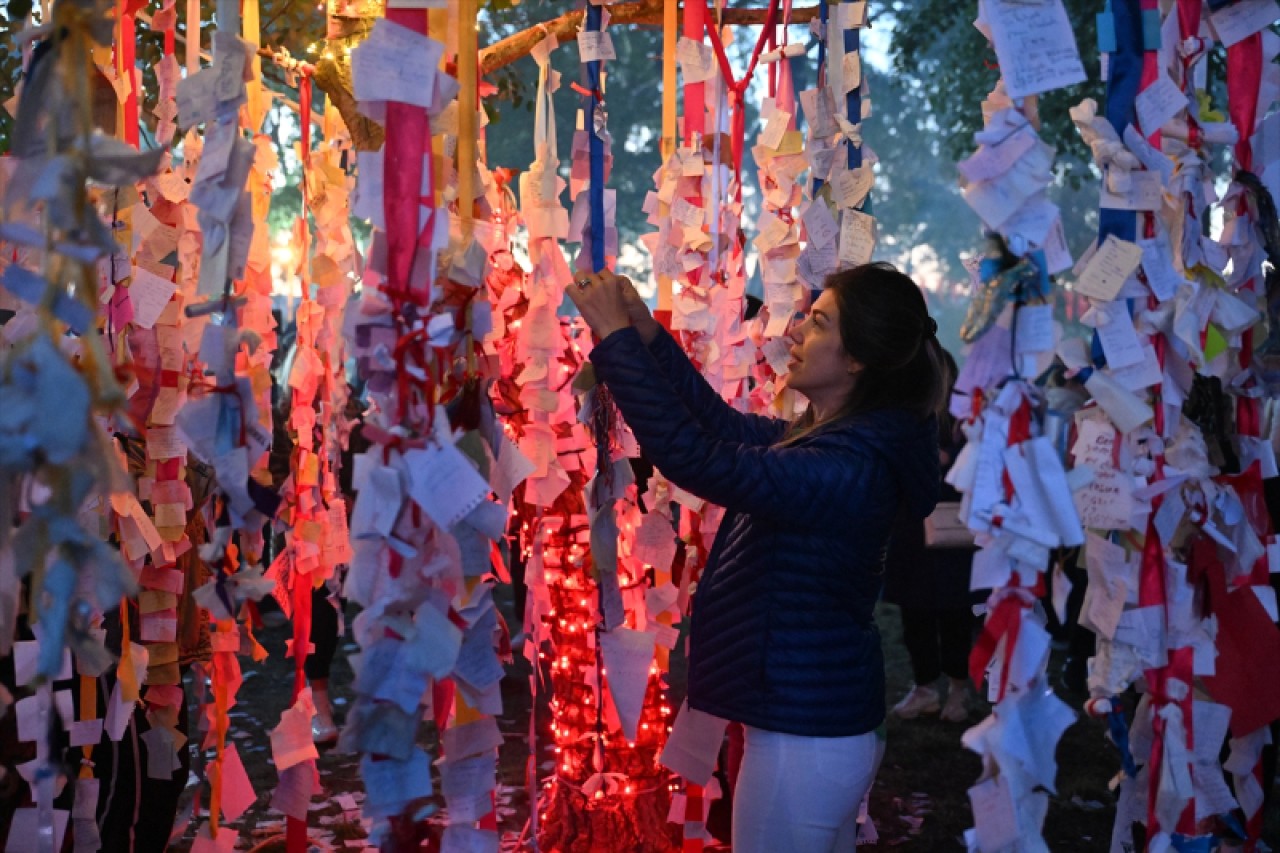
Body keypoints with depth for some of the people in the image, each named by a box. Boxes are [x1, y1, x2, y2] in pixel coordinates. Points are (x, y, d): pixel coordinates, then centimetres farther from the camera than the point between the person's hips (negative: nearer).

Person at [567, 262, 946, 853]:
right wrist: (647, 335, 3)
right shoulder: (835, 438, 5)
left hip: (804, 737, -10)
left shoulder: (847, 466, -26)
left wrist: (615, 337, -26)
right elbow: (726, 426, 14)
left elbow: (697, 458, -33)